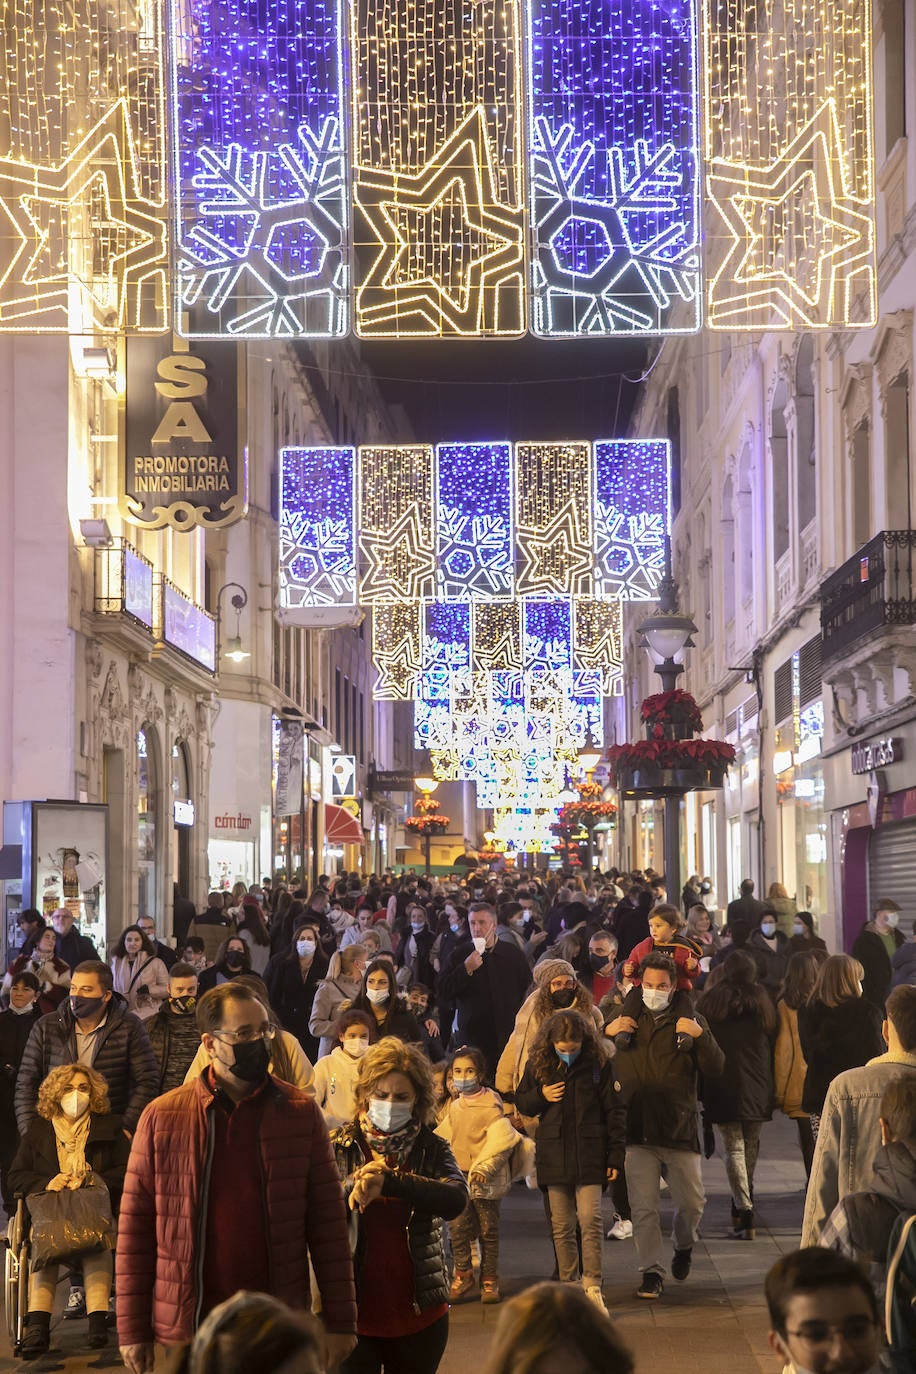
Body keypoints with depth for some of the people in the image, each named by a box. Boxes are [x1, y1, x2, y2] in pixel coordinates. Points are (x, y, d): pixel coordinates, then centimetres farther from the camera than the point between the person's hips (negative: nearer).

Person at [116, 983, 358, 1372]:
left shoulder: (301, 1113, 1)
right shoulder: (162, 1117, 0)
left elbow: (327, 1221, 2)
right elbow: (136, 1226, 2)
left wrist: (339, 1321, -1)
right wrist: (132, 1330, 0)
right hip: (184, 1329, 0)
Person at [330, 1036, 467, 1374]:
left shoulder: (432, 1149, 2)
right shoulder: (340, 1147, -1)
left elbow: (456, 1200, -18)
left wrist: (388, 1181, -28)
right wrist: (353, 1190, -32)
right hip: (353, 1313, -1)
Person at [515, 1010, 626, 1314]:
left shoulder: (599, 1064, -3)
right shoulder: (538, 1065, 3)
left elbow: (615, 1111, 1)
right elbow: (521, 1102, 15)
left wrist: (616, 1155, -2)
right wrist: (540, 1096, -7)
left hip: (589, 1154, -3)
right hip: (553, 1156, 3)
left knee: (591, 1220, -10)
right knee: (561, 1226, 6)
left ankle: (592, 1287, -4)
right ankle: (568, 1286, 15)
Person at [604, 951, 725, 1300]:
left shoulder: (689, 1022, 8)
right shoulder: (625, 1020, 12)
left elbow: (715, 1068, 2)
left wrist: (701, 1036, -13)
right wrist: (606, 1032, -3)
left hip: (679, 1130, 0)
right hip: (636, 1130, 0)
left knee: (692, 1202, 6)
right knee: (643, 1208, -2)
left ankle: (684, 1245, 35)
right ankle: (651, 1271, 9)